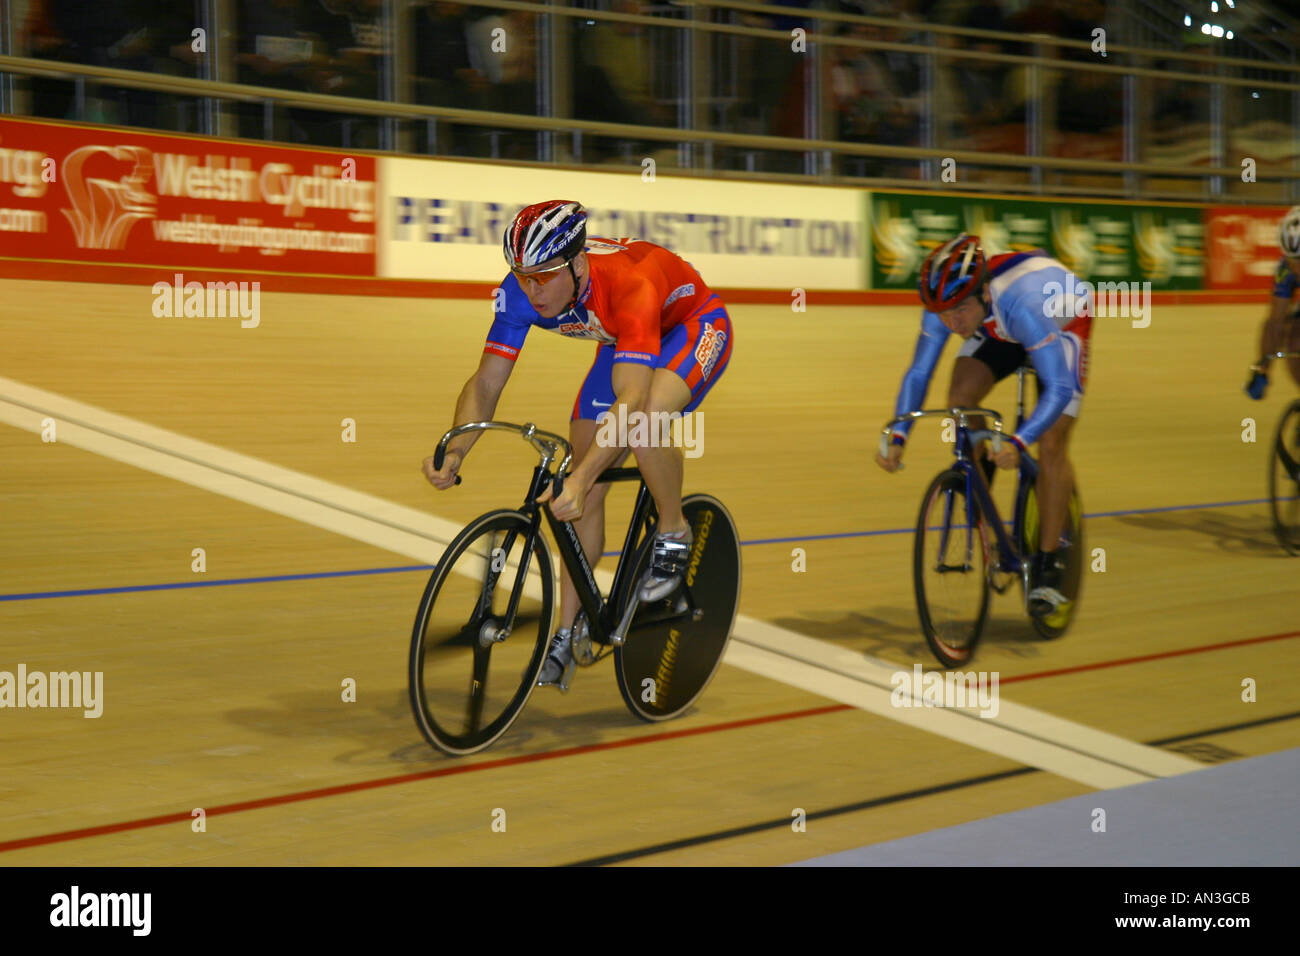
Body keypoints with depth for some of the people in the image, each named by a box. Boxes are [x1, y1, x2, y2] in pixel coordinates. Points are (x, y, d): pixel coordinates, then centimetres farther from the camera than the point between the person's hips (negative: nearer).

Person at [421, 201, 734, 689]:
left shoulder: (629, 285, -42)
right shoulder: (520, 291, -25)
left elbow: (631, 402, -50)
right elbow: (486, 383, -21)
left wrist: (580, 477, -61)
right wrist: (453, 452, -38)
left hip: (695, 328, -6)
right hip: (624, 342, 6)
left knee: (644, 422, -37)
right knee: (586, 493, -2)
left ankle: (673, 534, -9)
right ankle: (568, 634, 10)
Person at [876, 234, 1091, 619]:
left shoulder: (1025, 305, -45)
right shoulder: (944, 306, -30)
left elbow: (1058, 388, -45)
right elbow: (918, 373, -21)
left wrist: (1017, 444, -58)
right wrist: (897, 437, -33)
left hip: (1065, 323, -4)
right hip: (998, 330, 5)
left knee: (1051, 446, -14)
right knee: (960, 396, -22)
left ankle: (1048, 566, -4)